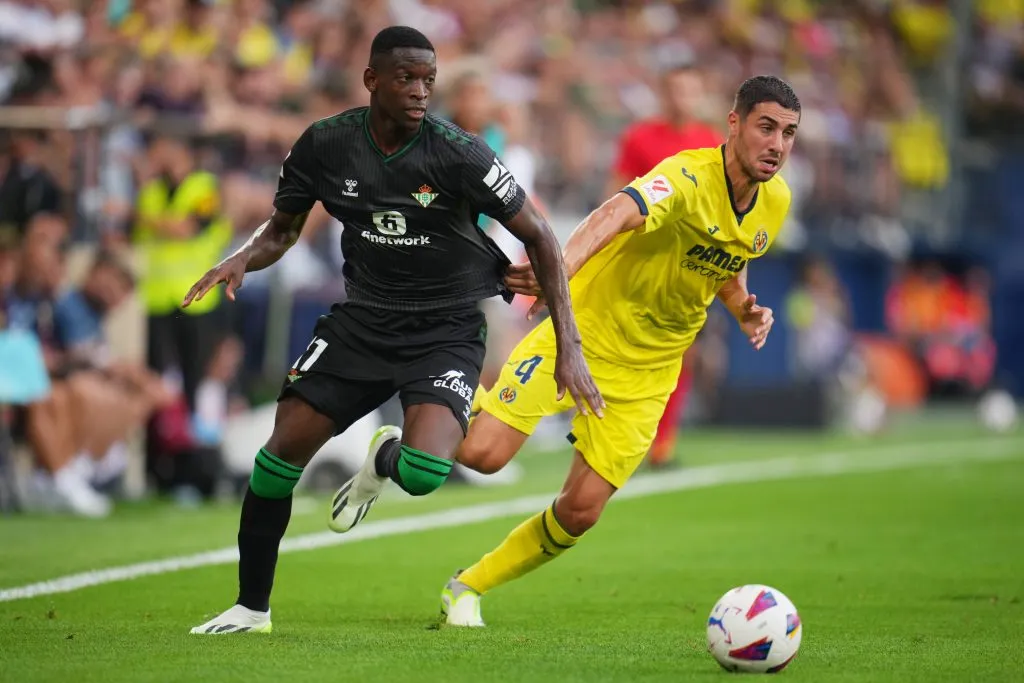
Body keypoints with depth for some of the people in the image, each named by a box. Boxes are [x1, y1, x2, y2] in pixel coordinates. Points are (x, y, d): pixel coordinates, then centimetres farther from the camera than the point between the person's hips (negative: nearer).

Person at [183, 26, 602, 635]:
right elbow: (284, 227, 10)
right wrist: (243, 259, -13)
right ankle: (252, 607, 13)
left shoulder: (457, 154, -17)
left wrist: (570, 347, -15)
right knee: (284, 450, -6)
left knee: (423, 473, -26)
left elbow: (539, 236, -9)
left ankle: (384, 460, 15)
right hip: (363, 317, 3)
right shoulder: (326, 144, -7)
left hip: (446, 328, -3)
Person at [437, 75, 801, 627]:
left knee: (581, 510, -1)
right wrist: (561, 268, -63)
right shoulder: (689, 177, -23)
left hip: (645, 371, 6)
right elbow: (616, 214, -44)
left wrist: (744, 310, -2)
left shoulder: (776, 200, 0)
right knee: (484, 453, -18)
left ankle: (467, 588, 21)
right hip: (583, 331, -6)